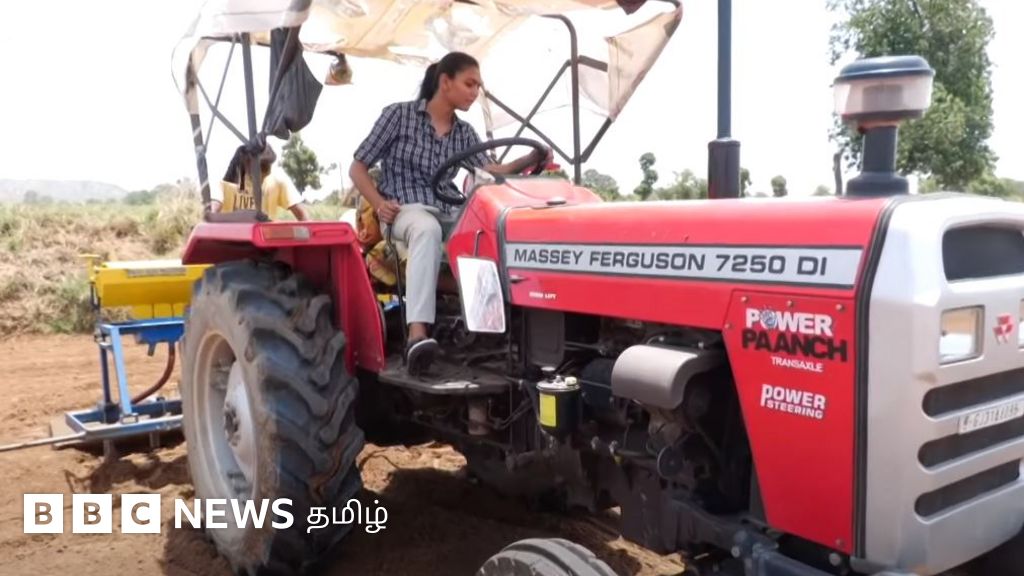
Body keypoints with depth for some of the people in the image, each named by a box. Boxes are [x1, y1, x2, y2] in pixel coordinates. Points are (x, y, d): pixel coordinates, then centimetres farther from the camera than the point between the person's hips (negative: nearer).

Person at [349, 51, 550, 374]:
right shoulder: (399, 114, 0)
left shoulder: (464, 133, 14)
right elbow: (358, 168, 1)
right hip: (405, 211, -5)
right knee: (427, 230, -41)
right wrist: (379, 203, -16)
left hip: (447, 215, 5)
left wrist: (530, 161, -20)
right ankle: (417, 335, -52)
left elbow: (490, 171, -3)